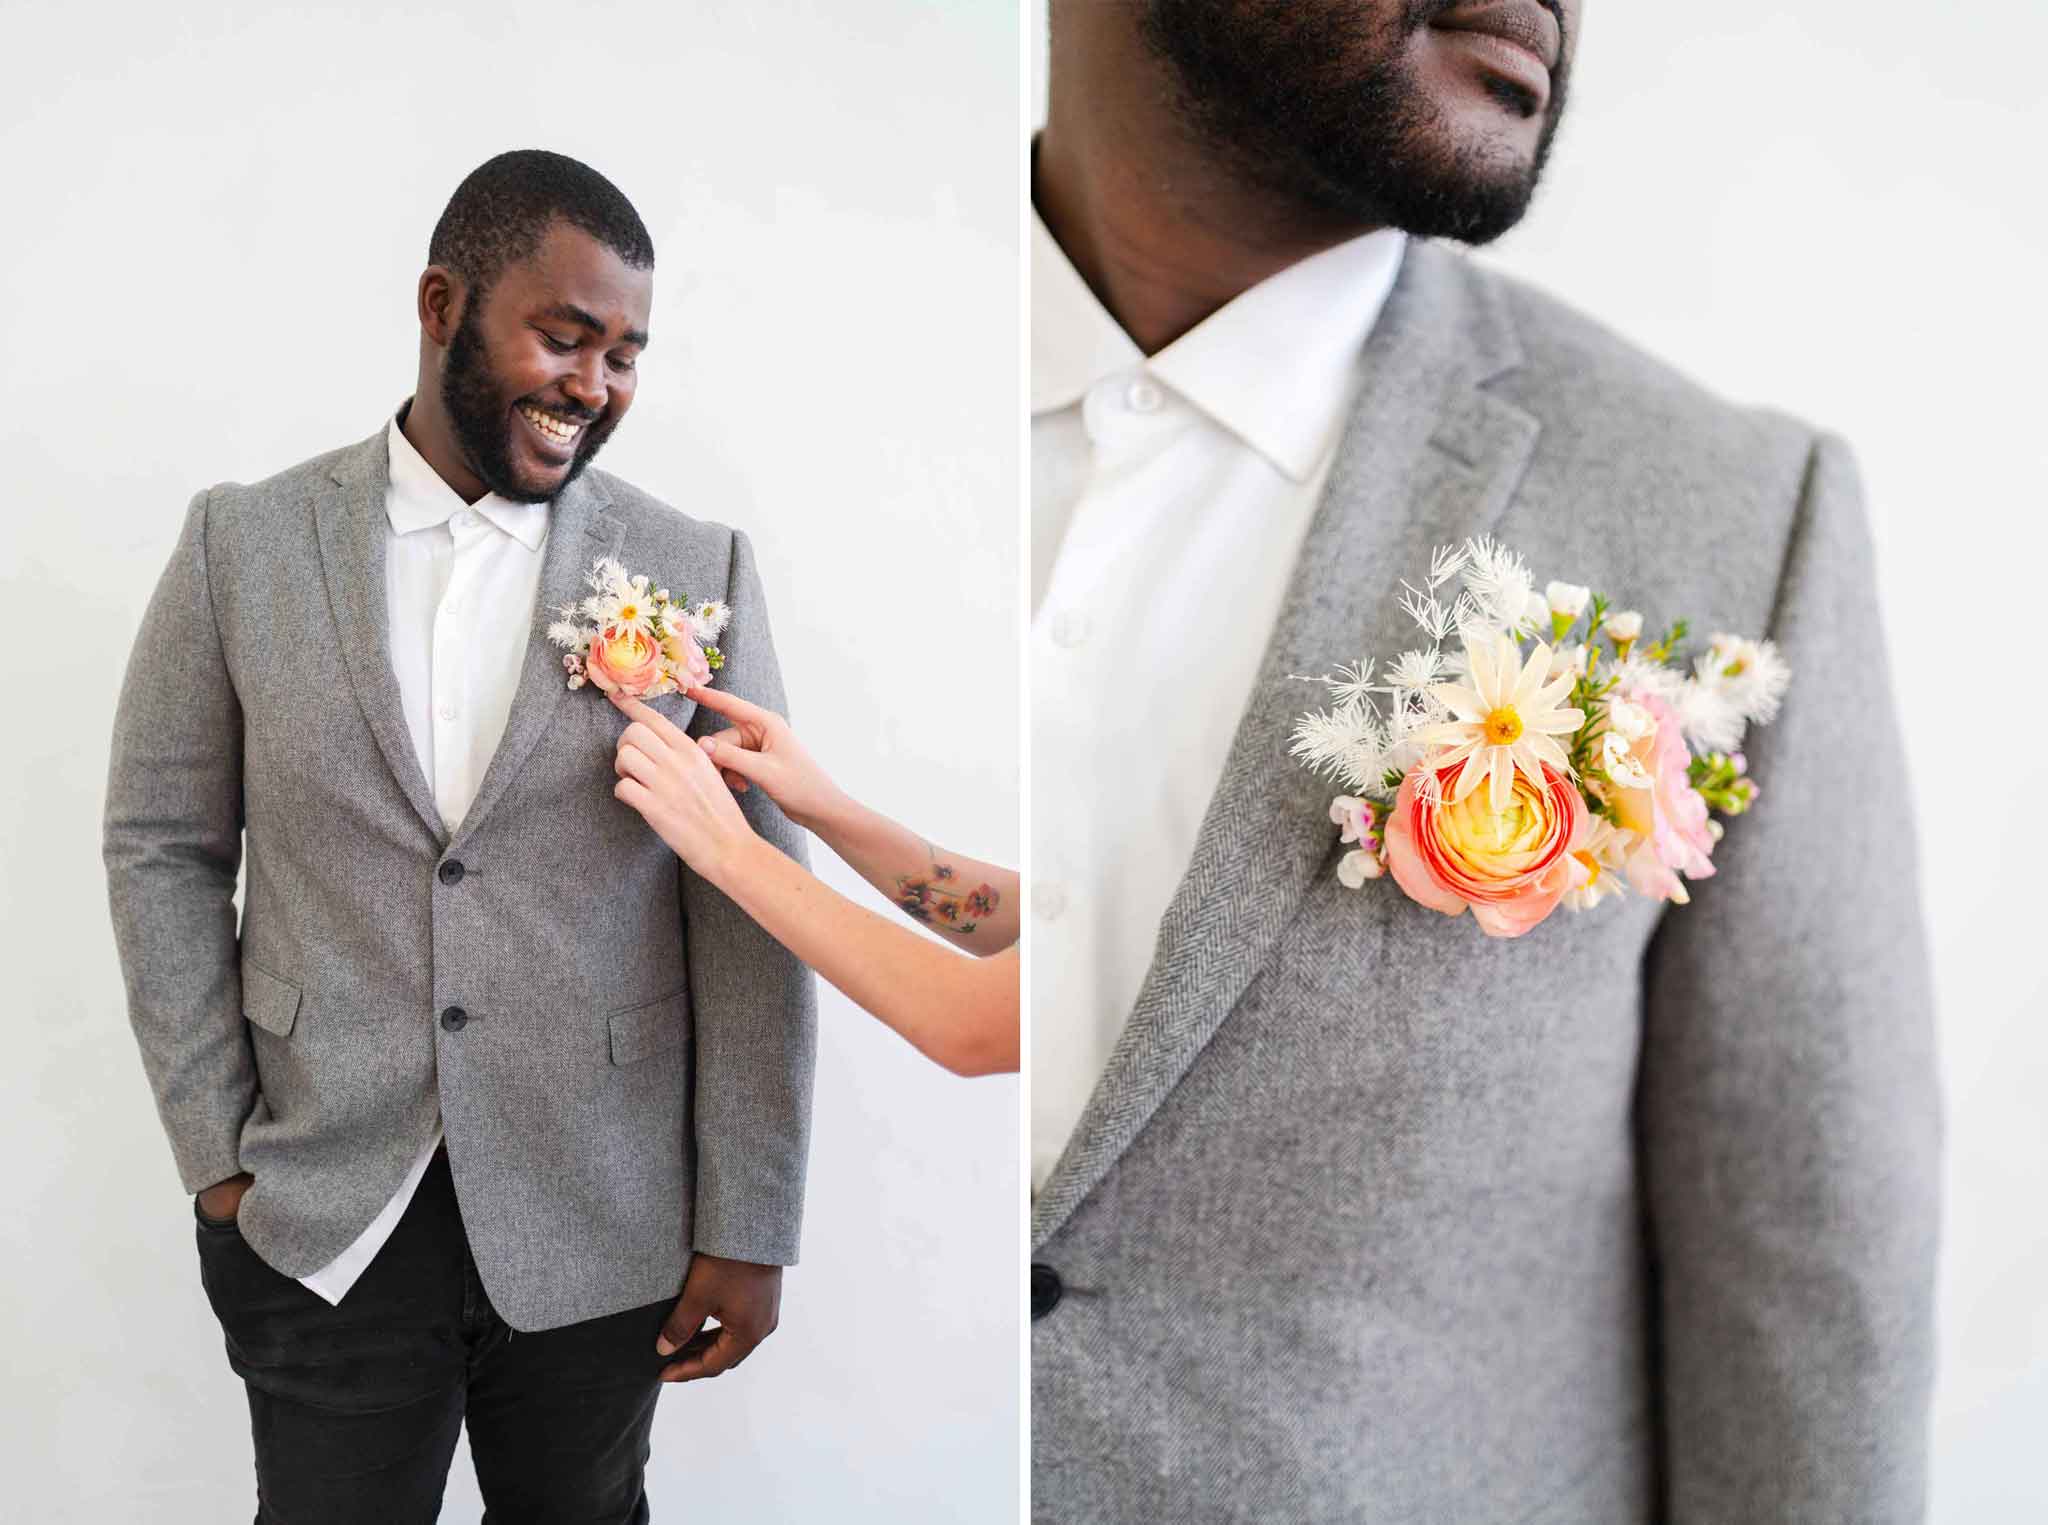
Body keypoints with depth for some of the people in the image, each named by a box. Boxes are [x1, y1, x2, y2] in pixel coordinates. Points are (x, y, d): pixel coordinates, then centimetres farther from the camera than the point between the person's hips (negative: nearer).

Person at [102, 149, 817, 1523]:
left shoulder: (697, 573, -6)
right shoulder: (245, 544, -2)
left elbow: (754, 910, -6)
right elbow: (161, 845, 4)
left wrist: (747, 1227, -6)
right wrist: (214, 1149, -1)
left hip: (599, 1227, 0)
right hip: (322, 1224, 1)